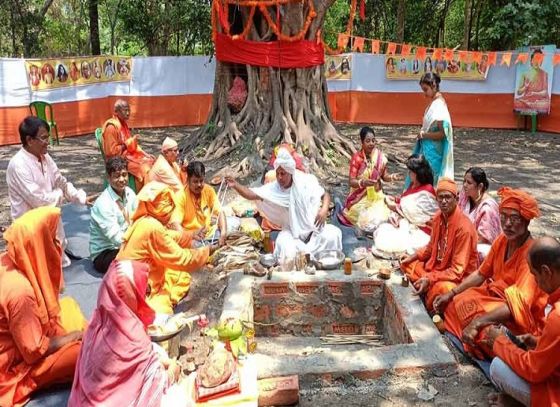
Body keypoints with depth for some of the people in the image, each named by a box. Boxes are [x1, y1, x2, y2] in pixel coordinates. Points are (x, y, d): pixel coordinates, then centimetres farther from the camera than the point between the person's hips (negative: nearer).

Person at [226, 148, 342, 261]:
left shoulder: (306, 182, -10)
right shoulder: (274, 188, -12)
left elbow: (325, 195, 1)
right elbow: (251, 194, -23)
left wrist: (324, 210, -18)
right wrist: (235, 185, -39)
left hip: (314, 227, 1)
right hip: (292, 232, -1)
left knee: (333, 234, -24)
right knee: (285, 247, -31)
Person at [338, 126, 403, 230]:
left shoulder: (380, 157, -5)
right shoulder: (357, 157, -14)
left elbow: (384, 176, 5)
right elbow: (351, 181, -15)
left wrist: (392, 177, -17)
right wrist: (362, 182, -35)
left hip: (376, 195, 2)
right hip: (360, 197, -2)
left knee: (382, 216, -20)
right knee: (367, 219, -18)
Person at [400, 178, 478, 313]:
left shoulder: (464, 227, -26)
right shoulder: (438, 217, -2)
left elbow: (457, 270, -26)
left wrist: (429, 279, -33)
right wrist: (413, 257, 2)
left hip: (458, 278, -8)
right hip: (436, 266, 8)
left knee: (442, 288, -37)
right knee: (406, 265, 4)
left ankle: (430, 310, -7)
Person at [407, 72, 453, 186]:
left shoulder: (439, 105, -19)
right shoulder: (434, 102, 7)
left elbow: (442, 133, -23)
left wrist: (423, 135, -14)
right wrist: (422, 134, -3)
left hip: (433, 151, -8)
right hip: (427, 148, 8)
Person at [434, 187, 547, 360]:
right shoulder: (502, 240, -3)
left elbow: (519, 304, -34)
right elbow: (480, 274, 9)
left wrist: (477, 323, -40)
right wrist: (451, 294, 1)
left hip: (518, 318, -8)